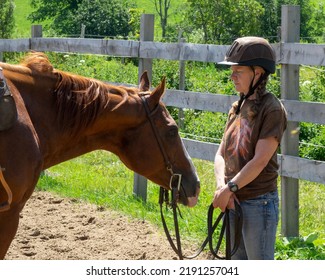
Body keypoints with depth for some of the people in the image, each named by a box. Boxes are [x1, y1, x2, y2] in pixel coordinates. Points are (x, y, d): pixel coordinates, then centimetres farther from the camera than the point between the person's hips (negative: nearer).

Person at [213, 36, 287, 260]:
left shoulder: (272, 109, -14)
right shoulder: (238, 108, 10)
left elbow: (260, 160, -20)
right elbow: (222, 154, 6)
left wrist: (229, 189, -20)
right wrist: (222, 186, -11)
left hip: (259, 203, -8)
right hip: (234, 201, 8)